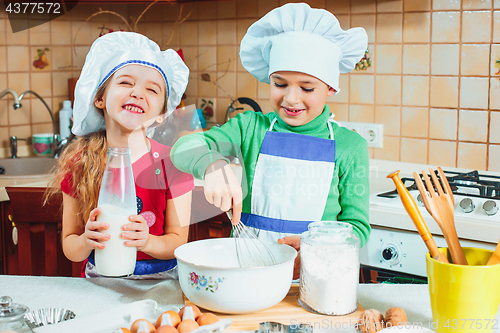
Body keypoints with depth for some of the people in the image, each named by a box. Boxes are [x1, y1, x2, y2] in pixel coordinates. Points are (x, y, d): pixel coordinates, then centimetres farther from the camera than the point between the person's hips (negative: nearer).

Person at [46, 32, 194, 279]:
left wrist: (147, 241, -21)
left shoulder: (171, 163, -6)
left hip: (160, 280, -1)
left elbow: (178, 242, -2)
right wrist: (86, 241, -18)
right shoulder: (78, 164, -2)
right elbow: (69, 249, 3)